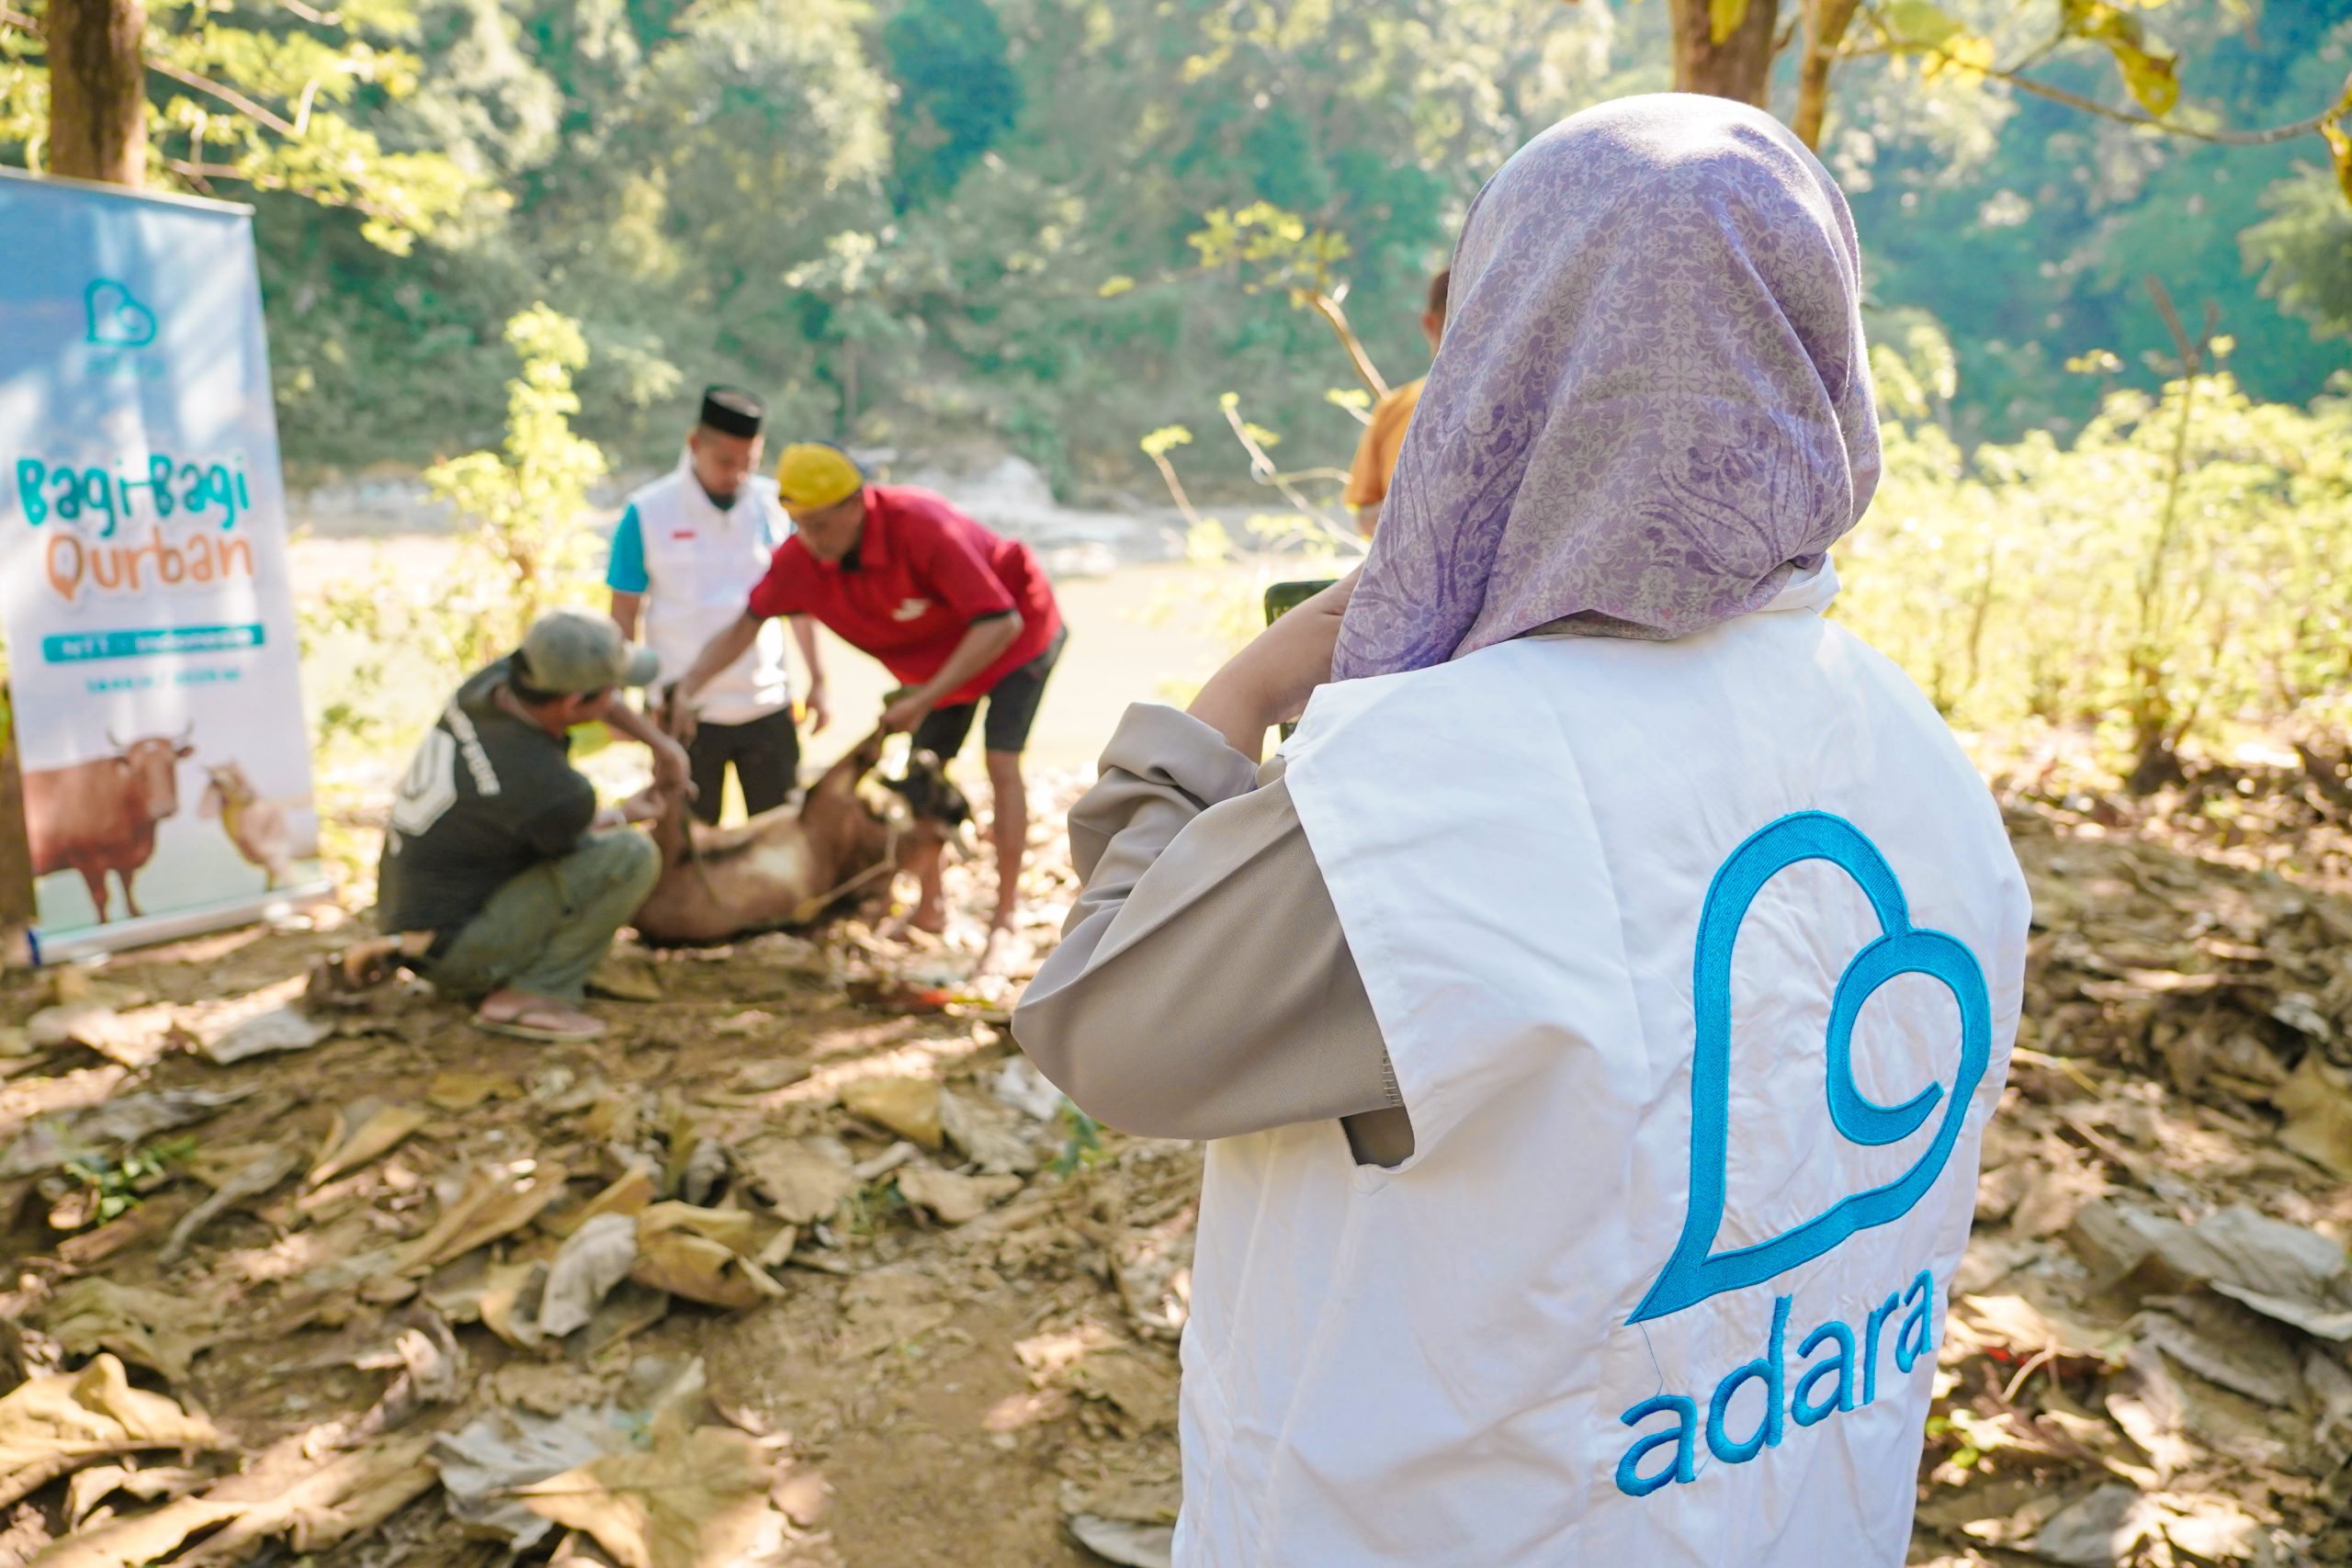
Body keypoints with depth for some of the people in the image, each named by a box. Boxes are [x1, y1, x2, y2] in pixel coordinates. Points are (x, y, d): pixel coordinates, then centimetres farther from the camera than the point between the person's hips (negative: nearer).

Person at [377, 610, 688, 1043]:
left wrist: (663, 744, 11)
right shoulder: (558, 793, -28)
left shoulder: (490, 681, -9)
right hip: (457, 951, -8)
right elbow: (578, 843, -3)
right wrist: (624, 814, 18)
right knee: (630, 855, -18)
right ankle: (530, 995, -13)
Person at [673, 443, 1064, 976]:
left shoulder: (923, 528, -39)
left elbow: (1000, 623, -39)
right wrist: (685, 691, -23)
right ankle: (929, 908, 21)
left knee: (1002, 764, -15)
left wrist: (924, 700, -43)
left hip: (1018, 630, -6)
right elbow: (745, 627, -11)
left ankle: (1003, 922, -7)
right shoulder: (800, 558, -21)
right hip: (937, 658, 6)